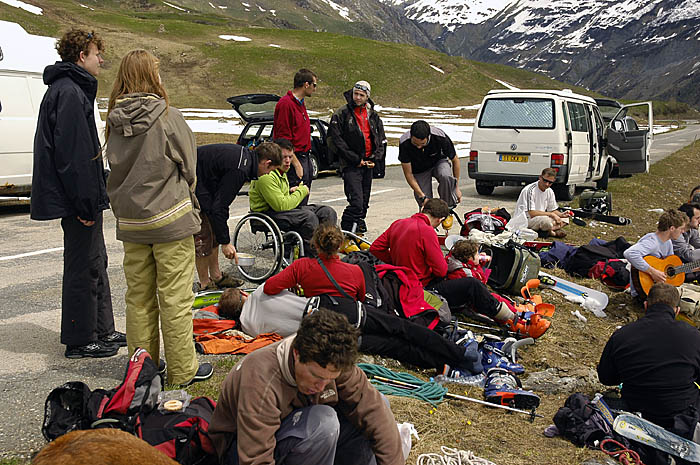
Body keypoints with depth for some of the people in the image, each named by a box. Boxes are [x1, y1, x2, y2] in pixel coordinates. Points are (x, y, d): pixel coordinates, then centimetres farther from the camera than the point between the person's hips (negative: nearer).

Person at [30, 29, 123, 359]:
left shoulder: (74, 89, 18)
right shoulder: (69, 93, -16)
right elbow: (71, 155, -23)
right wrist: (85, 204, -23)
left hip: (83, 199, 11)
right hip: (78, 199, -11)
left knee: (96, 263, 17)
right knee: (82, 269, -2)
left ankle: (102, 330, 28)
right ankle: (80, 341, 8)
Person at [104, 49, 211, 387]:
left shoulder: (115, 121, 3)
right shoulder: (167, 117, -11)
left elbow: (115, 172, 10)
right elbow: (188, 168, -4)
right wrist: (188, 203, 12)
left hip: (129, 222, 5)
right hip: (170, 219, -5)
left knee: (139, 298, 14)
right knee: (175, 299, 2)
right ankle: (182, 371, 10)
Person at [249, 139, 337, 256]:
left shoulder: (281, 172, 12)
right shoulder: (266, 177, -21)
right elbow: (281, 205, -26)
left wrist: (290, 192, 4)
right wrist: (301, 191, -12)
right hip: (268, 213, -10)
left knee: (328, 212, -5)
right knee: (309, 216, -33)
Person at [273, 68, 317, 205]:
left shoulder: (300, 103, 17)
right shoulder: (286, 104, -13)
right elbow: (283, 140, -17)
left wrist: (307, 161, 17)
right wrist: (296, 164, -19)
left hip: (305, 158, 10)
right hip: (296, 159, -10)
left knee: (303, 204, 11)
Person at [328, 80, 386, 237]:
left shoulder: (373, 115, 12)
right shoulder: (342, 114, -5)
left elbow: (382, 140, 16)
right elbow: (336, 140, -10)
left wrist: (374, 158, 0)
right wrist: (356, 159, -12)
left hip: (368, 164, 6)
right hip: (351, 165, -6)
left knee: (364, 203, 11)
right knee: (356, 202, -17)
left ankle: (358, 230, 22)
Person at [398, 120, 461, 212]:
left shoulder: (441, 137, -33)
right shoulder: (404, 143, -32)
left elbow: (455, 160, -14)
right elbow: (408, 174, -22)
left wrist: (457, 187, -10)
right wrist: (422, 197, -27)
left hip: (438, 162, 0)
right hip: (419, 170, 1)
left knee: (445, 176, -35)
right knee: (425, 206, -11)